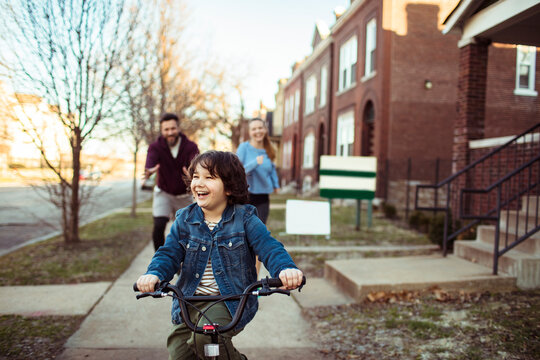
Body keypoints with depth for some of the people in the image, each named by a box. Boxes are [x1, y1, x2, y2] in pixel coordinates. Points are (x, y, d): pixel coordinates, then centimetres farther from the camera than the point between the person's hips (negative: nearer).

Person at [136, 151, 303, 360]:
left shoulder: (244, 218, -6)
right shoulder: (184, 220, 3)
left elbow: (269, 248, -14)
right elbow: (169, 254, 0)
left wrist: (286, 269, -35)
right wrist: (154, 273, -22)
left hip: (232, 302, -4)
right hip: (190, 302, 4)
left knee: (207, 335, -28)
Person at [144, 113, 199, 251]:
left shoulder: (190, 146, -16)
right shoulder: (155, 147, -16)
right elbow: (149, 163, -36)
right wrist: (149, 171, -61)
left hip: (184, 195, 1)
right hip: (163, 193, -1)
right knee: (159, 227, -18)